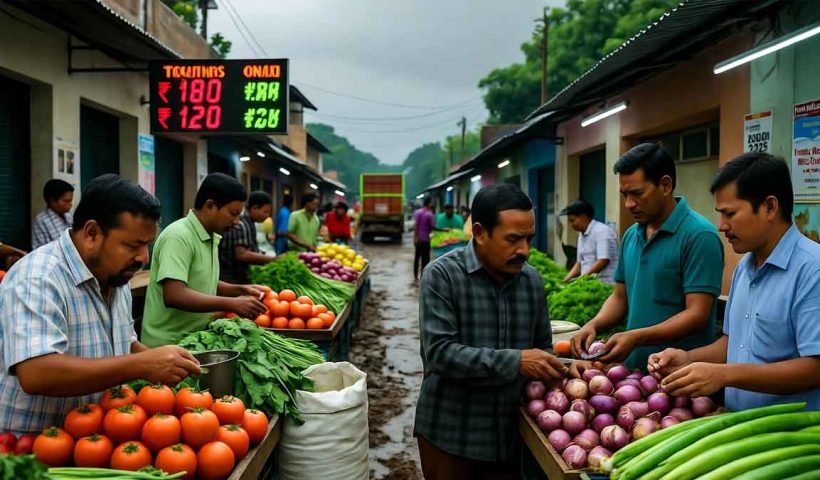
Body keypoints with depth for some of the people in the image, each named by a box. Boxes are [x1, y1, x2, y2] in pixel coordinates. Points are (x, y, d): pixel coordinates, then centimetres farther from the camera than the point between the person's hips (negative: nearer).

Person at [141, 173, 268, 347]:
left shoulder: (211, 239, 10)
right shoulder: (178, 236, -18)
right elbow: (173, 295, -28)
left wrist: (241, 289, 4)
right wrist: (232, 304, -28)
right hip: (168, 344, -8)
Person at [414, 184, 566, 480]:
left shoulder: (532, 280, 3)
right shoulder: (442, 275, -14)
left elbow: (542, 346, 12)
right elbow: (439, 352, -22)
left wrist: (552, 371, -8)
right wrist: (514, 361, -27)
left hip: (511, 432, 5)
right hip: (449, 436, -5)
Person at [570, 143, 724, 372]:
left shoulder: (699, 235, -15)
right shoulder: (631, 235, 7)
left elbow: (697, 315, -20)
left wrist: (637, 337, -29)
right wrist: (594, 325, -6)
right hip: (633, 369, 6)